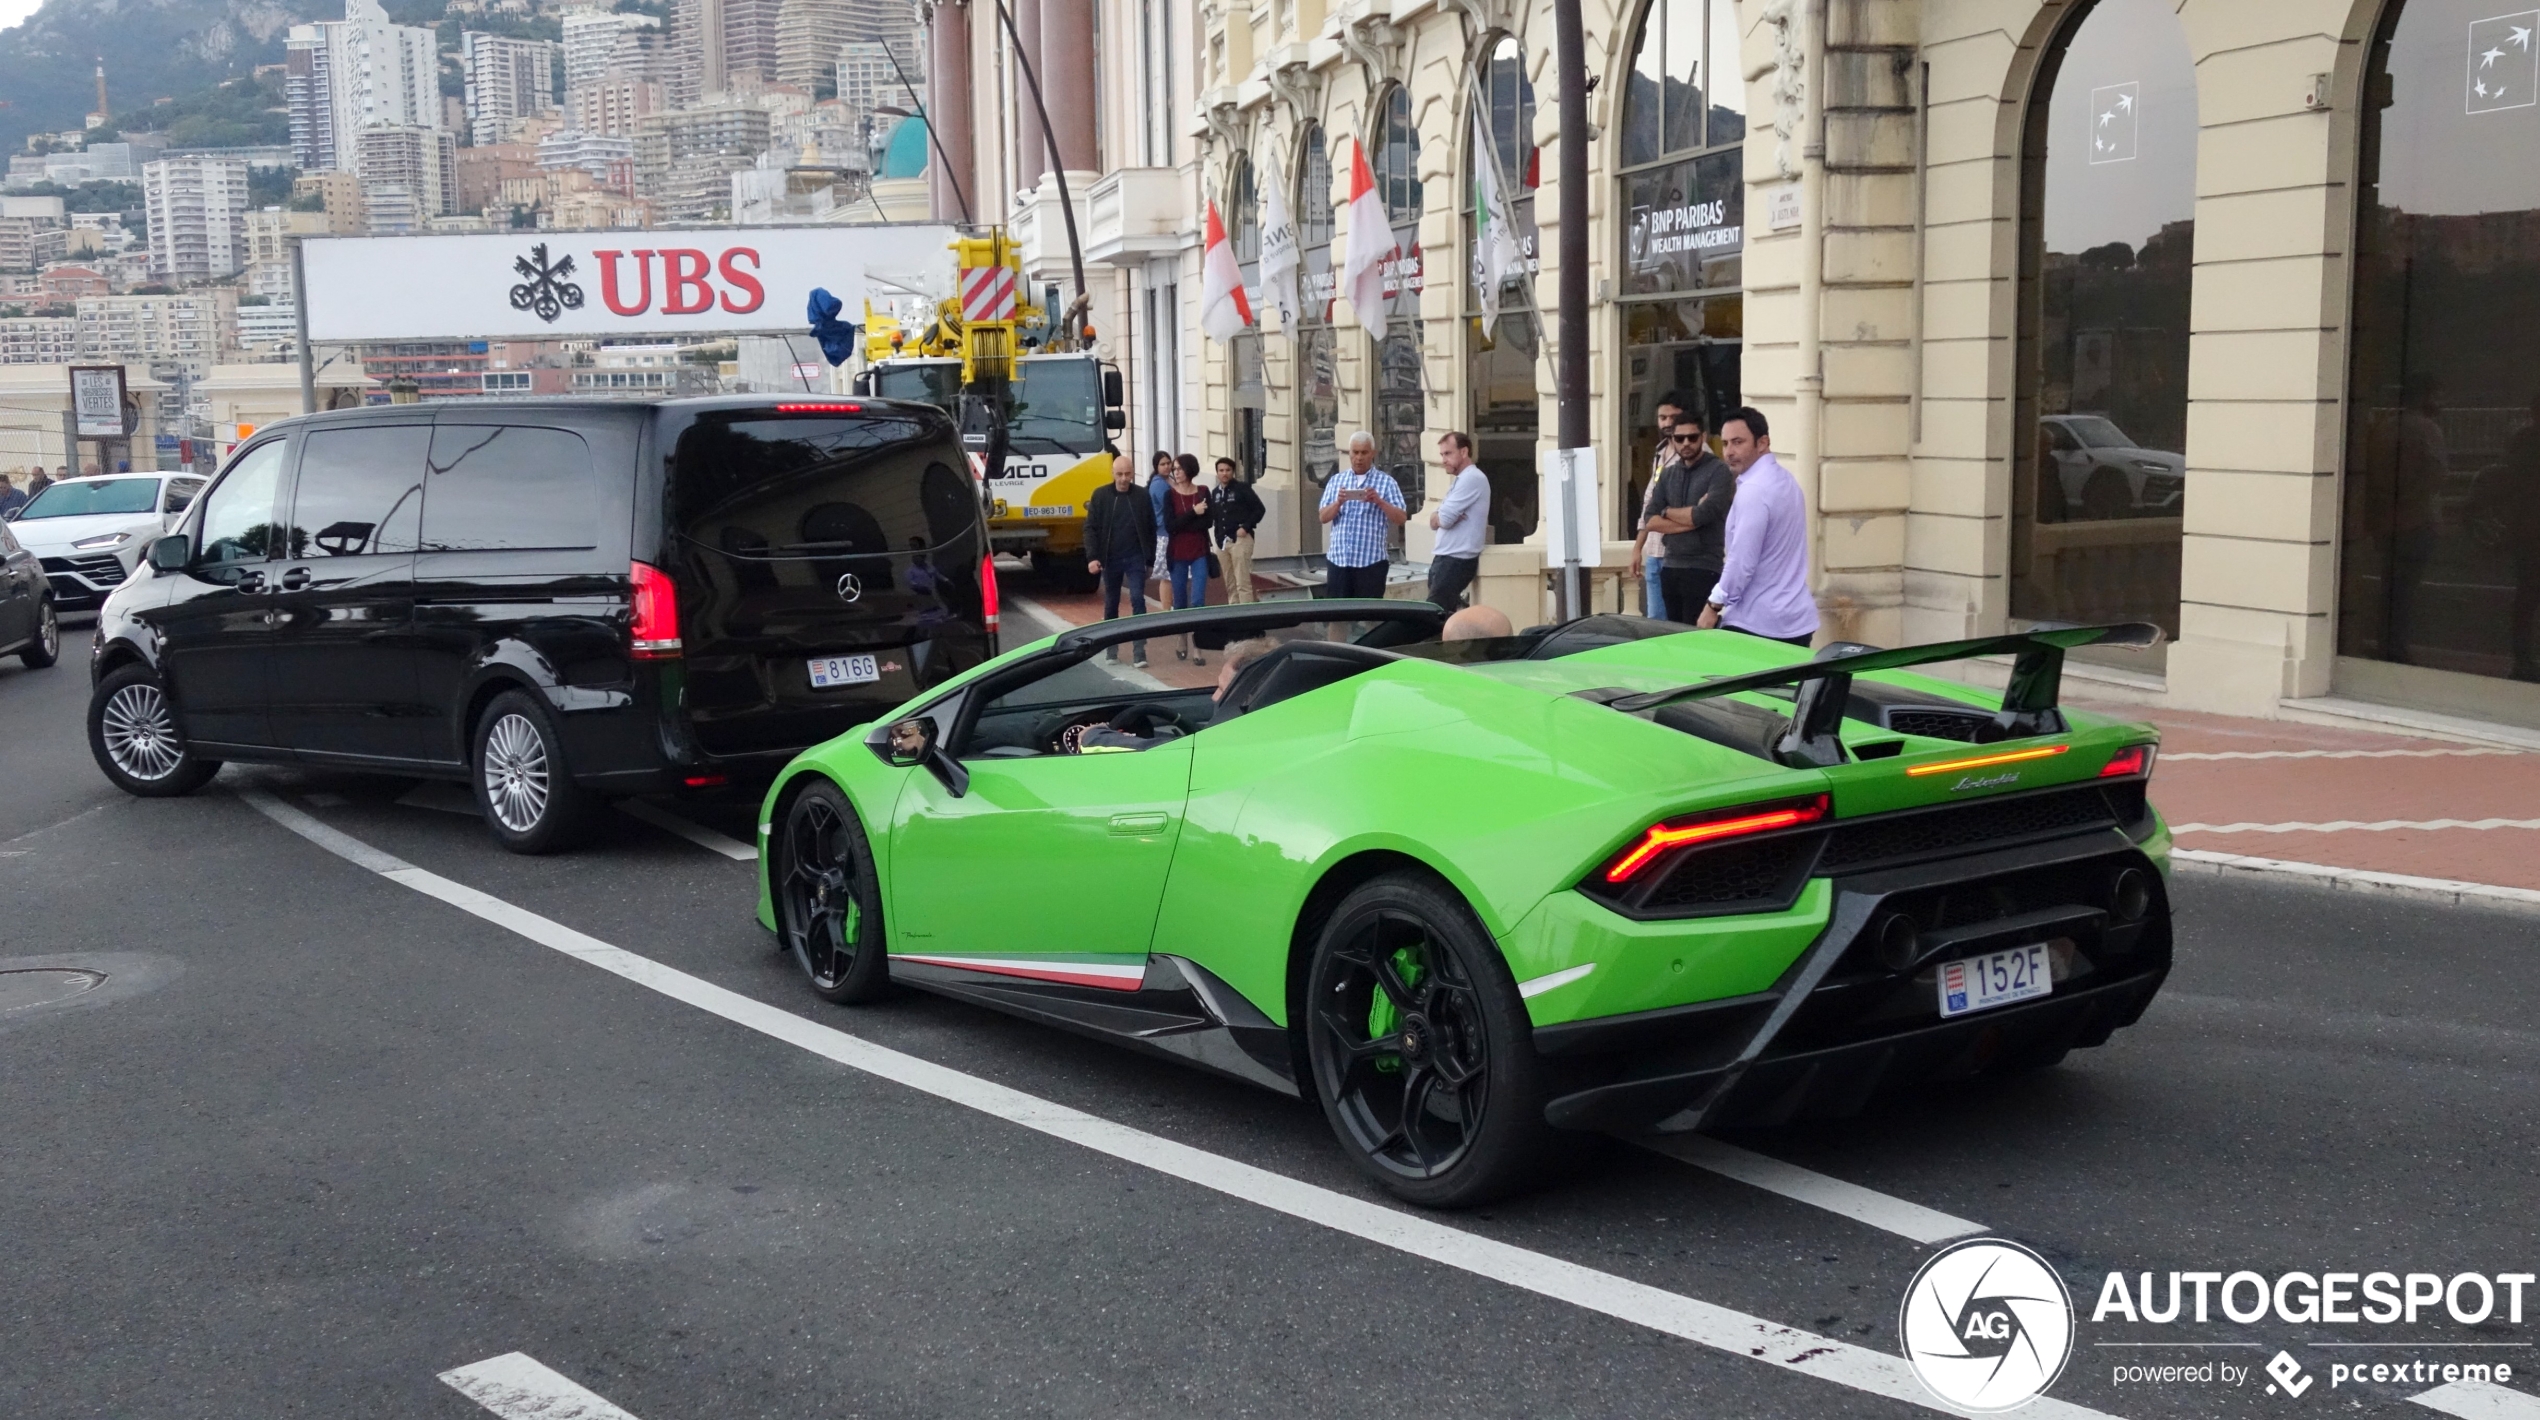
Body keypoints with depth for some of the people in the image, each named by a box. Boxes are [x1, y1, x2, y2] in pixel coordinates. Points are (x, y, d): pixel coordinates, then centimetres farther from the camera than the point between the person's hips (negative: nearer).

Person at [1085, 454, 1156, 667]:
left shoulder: (1142, 496, 0)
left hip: (1135, 558, -1)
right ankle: (1111, 650, 21)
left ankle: (1139, 652, -10)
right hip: (1110, 559, 1)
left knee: (1138, 600, -10)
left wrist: (1150, 557, 1)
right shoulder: (1100, 496, -1)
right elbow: (1090, 528, -3)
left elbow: (1151, 529, 3)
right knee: (1111, 605, 10)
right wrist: (1092, 557, -13)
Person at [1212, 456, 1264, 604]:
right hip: (1222, 542, 6)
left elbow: (1260, 509, -6)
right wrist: (1218, 538, 7)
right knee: (1230, 585, 11)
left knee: (1242, 582, -11)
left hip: (1240, 540, -6)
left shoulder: (1242, 488, -3)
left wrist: (1246, 527, -13)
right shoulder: (1216, 492, 13)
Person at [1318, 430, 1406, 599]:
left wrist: (1379, 501, -17)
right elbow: (1324, 517, 7)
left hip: (1371, 561, -3)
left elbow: (1401, 518, -3)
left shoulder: (1386, 482, 2)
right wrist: (1338, 503, -12)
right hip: (1338, 559, 3)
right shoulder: (1336, 480, 12)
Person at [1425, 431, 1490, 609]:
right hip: (1447, 558, 10)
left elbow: (1443, 519, -20)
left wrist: (1438, 515, 3)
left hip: (1456, 560, -10)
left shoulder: (1471, 478, -13)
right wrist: (1441, 515, -9)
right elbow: (1434, 521, 14)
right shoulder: (1461, 480, 20)